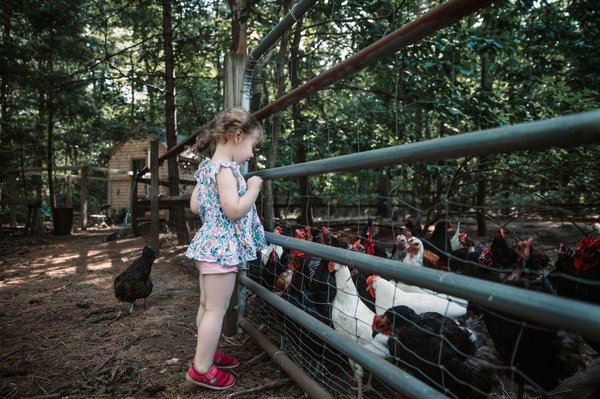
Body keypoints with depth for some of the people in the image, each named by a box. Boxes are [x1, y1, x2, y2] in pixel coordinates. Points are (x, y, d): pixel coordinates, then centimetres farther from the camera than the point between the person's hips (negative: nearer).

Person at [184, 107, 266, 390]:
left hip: (208, 243, 10)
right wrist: (253, 188, -11)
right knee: (216, 309, 1)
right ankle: (201, 369, 13)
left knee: (207, 305, 20)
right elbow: (235, 211, -25)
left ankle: (207, 353, 35)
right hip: (222, 246, -10)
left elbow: (195, 206, 16)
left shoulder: (207, 167, 11)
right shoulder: (226, 169, -18)